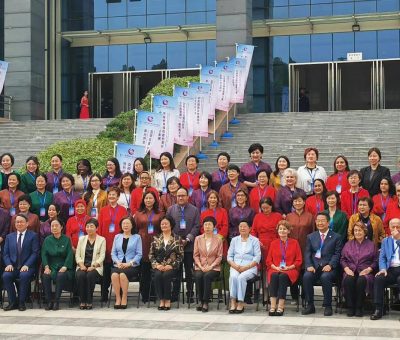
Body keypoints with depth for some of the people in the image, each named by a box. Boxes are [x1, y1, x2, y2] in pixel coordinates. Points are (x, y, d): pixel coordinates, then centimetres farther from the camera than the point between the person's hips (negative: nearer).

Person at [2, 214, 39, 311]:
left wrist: (27, 265, -16)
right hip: (13, 267, 3)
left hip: (27, 267, -3)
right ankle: (12, 302, -15)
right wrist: (9, 264, -8)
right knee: (6, 276, -28)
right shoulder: (9, 237, 17)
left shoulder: (33, 236, 6)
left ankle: (21, 302, -20)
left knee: (24, 276, -35)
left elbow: (35, 253, -3)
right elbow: (5, 253, 12)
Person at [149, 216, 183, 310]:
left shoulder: (177, 239, 5)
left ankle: (167, 300, -20)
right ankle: (161, 300, -21)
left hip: (172, 267, -2)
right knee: (157, 275, -30)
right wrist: (156, 264, -6)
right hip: (159, 266, 2)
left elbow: (180, 256, 0)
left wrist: (171, 265, -11)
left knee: (166, 275, -32)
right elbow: (151, 254, 10)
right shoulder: (156, 239, 12)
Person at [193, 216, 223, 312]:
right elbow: (195, 255, 7)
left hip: (213, 267, -2)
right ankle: (200, 301, -18)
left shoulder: (218, 240, 5)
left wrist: (210, 266, -12)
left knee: (207, 276, -33)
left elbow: (219, 256, 1)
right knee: (198, 276, -31)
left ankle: (205, 302, -26)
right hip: (200, 266, 2)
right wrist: (200, 266, -8)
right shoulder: (198, 239, 10)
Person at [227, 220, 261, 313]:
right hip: (236, 266, 2)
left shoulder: (254, 240, 9)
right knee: (233, 276, -31)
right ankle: (233, 302, -32)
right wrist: (234, 265, -6)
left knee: (241, 277, -33)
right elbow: (229, 256, 14)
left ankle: (240, 303, -29)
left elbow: (257, 258, 0)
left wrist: (246, 267, -13)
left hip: (250, 267, -2)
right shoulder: (234, 240, 20)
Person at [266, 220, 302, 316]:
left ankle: (281, 306, -38)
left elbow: (299, 260, 9)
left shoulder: (294, 243, 14)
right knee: (274, 276, -34)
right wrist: (275, 267, -5)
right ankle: (273, 306, -41)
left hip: (290, 270, -2)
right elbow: (268, 260, 15)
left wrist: (289, 267, -8)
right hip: (275, 270, 2)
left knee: (283, 276, -35)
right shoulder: (273, 243, 19)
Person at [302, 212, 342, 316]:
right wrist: (309, 266, -8)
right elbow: (307, 253, 11)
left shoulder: (336, 237, 9)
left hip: (328, 267, -3)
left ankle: (328, 306, -19)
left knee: (325, 277, -35)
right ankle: (310, 305, -15)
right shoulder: (311, 237, 19)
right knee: (306, 276, -29)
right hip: (314, 267, 3)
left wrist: (330, 265, -16)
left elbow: (337, 254, 0)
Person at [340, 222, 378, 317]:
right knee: (348, 280, -35)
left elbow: (375, 261, 8)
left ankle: (359, 307, -25)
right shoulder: (348, 244, 21)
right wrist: (346, 269, -4)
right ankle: (350, 307, -25)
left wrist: (368, 269, -9)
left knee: (361, 280, -37)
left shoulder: (371, 245, 15)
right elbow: (343, 259, 14)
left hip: (365, 272, -1)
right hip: (350, 271, 2)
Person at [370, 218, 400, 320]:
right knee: (378, 279, -26)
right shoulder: (385, 241, 21)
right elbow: (382, 257, 12)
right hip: (390, 270, 3)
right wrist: (383, 269, -7)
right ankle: (378, 309, -25)